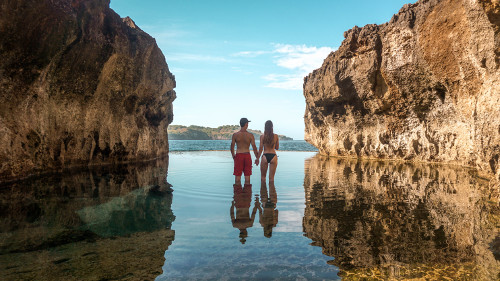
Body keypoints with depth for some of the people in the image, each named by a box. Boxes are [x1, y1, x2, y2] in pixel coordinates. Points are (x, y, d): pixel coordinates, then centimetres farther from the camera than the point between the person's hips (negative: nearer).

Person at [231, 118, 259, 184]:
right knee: (247, 175, 11)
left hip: (238, 155, 0)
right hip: (247, 155, 0)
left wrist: (233, 155, 15)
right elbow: (254, 147, -5)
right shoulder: (250, 135, -5)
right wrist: (257, 158, 5)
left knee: (237, 176, 8)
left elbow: (232, 147, -1)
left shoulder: (235, 135, -5)